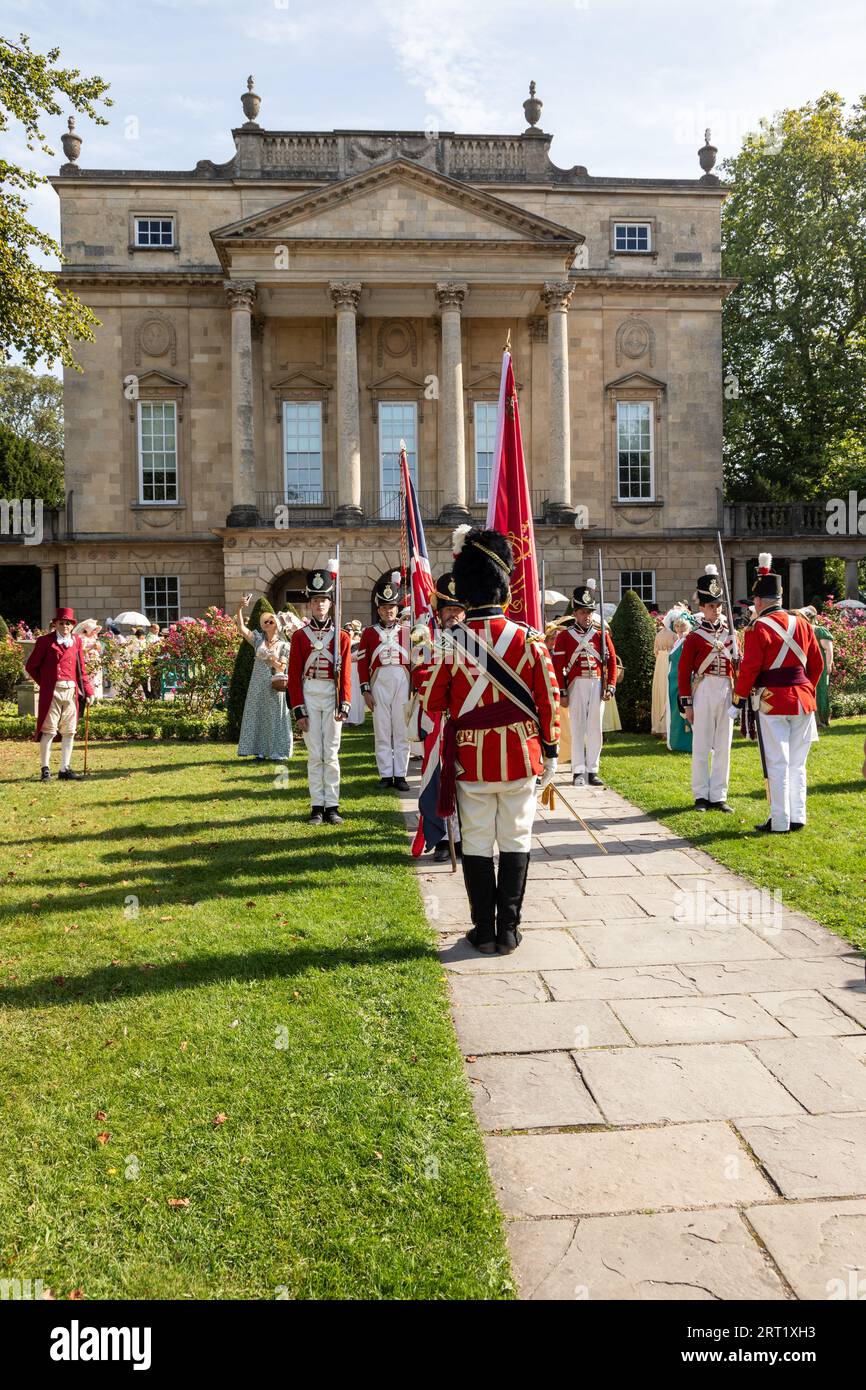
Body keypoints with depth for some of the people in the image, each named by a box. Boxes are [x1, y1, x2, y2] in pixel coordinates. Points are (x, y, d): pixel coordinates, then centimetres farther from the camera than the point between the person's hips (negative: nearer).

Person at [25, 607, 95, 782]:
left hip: (72, 691, 4)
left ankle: (65, 769, 13)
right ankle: (45, 769, 6)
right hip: (52, 692, -4)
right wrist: (45, 683, 5)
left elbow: (81, 669, 15)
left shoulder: (77, 641, 12)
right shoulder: (45, 641, 0)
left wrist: (88, 691, 9)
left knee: (69, 732, 6)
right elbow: (31, 666, 5)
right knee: (49, 731, -2)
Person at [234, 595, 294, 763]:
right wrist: (240, 609, -15)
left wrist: (269, 659, -16)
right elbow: (241, 628, -5)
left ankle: (277, 752, 7)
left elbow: (282, 668, -3)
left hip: (274, 687, -2)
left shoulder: (284, 645, 3)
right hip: (257, 685, 2)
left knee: (275, 717, 0)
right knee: (257, 716, 4)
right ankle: (260, 751, 12)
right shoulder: (258, 639, 7)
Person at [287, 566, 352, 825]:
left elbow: (345, 674, 0)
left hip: (332, 696, 0)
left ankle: (332, 806, 8)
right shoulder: (299, 636, 3)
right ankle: (317, 806, 9)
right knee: (314, 754, 3)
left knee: (331, 753, 3)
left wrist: (344, 705, -10)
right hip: (309, 695, 0)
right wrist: (298, 710, -5)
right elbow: (294, 675, 1)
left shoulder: (341, 636, 4)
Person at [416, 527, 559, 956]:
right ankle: (508, 930, 16)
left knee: (477, 845, 10)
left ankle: (484, 931, 16)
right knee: (515, 842, 11)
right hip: (520, 759, 1)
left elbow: (431, 702, -3)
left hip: (470, 760, -1)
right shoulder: (529, 639, -7)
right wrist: (550, 753, 8)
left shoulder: (450, 642, -10)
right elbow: (549, 701, -3)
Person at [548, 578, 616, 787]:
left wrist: (610, 687, -1)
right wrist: (561, 692, -7)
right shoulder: (564, 635, 2)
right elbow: (557, 664, -2)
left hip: (597, 685, 2)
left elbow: (611, 660, 8)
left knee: (595, 728, 5)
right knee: (577, 728, 0)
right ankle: (578, 771, 3)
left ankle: (592, 770, 11)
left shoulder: (601, 633, 8)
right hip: (576, 685, -2)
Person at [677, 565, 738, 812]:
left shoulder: (730, 633, 10)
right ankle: (701, 795, 10)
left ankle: (718, 796, 13)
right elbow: (683, 672, -4)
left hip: (727, 692, 4)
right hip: (704, 691, -4)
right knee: (701, 747, 1)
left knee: (723, 747, 6)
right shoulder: (694, 637, -2)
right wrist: (686, 704, -8)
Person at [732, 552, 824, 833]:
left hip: (771, 702, -5)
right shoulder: (802, 623, 7)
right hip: (802, 702, 5)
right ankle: (797, 818, 18)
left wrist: (739, 696, -1)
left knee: (777, 764, 0)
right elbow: (817, 663, 12)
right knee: (797, 764, 13)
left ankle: (779, 822, 3)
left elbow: (749, 667, -14)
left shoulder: (758, 628, -11)